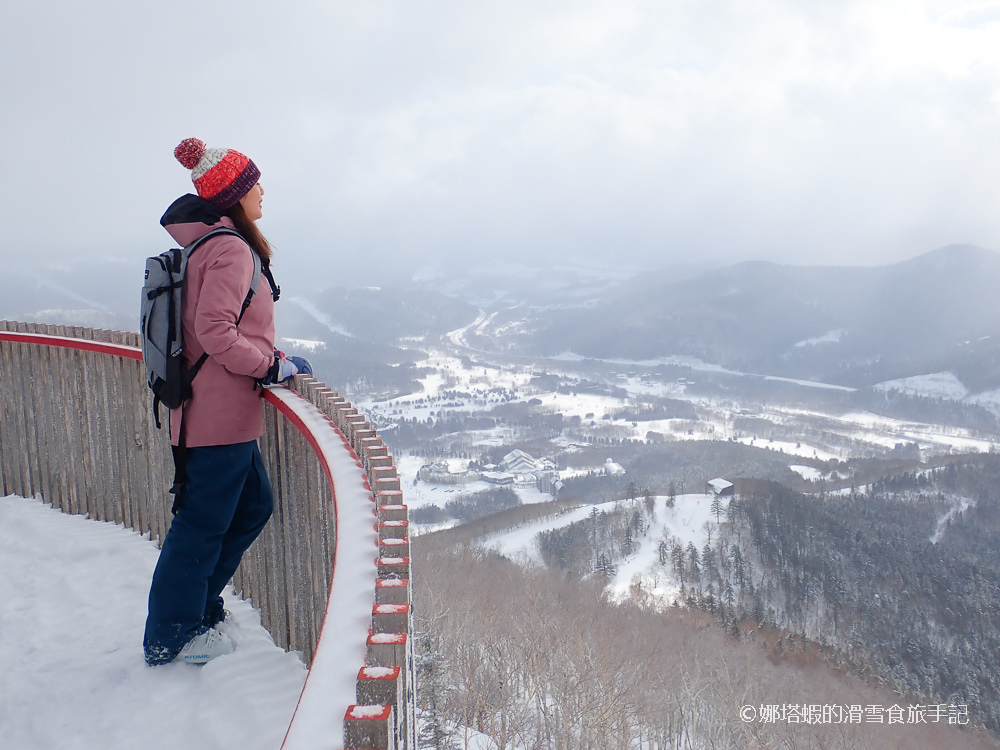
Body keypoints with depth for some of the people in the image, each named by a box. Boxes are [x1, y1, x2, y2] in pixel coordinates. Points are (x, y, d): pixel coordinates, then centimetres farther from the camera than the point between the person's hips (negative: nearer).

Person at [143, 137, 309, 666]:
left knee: (254, 505, 20)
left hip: (218, 408, 10)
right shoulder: (230, 249, -17)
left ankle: (198, 602, 33)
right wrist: (273, 365, -15)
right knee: (203, 523, 2)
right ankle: (170, 639, 18)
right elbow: (215, 333, -25)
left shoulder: (207, 244, 15)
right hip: (222, 414, -10)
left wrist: (266, 362, 17)